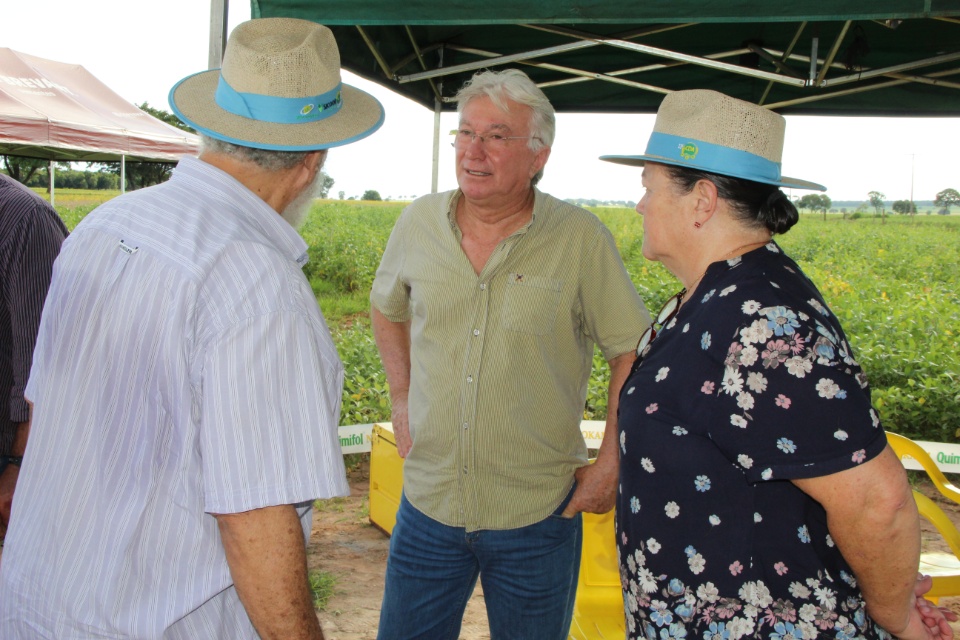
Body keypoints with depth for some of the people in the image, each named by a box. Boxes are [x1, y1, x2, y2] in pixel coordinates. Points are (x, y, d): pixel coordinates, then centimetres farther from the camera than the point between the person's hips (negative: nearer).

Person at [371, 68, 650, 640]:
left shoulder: (581, 239, -12)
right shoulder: (419, 223, -1)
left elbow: (635, 352, -5)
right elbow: (388, 308, 18)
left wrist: (610, 465, -7)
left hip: (538, 513, -3)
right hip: (428, 502, 3)